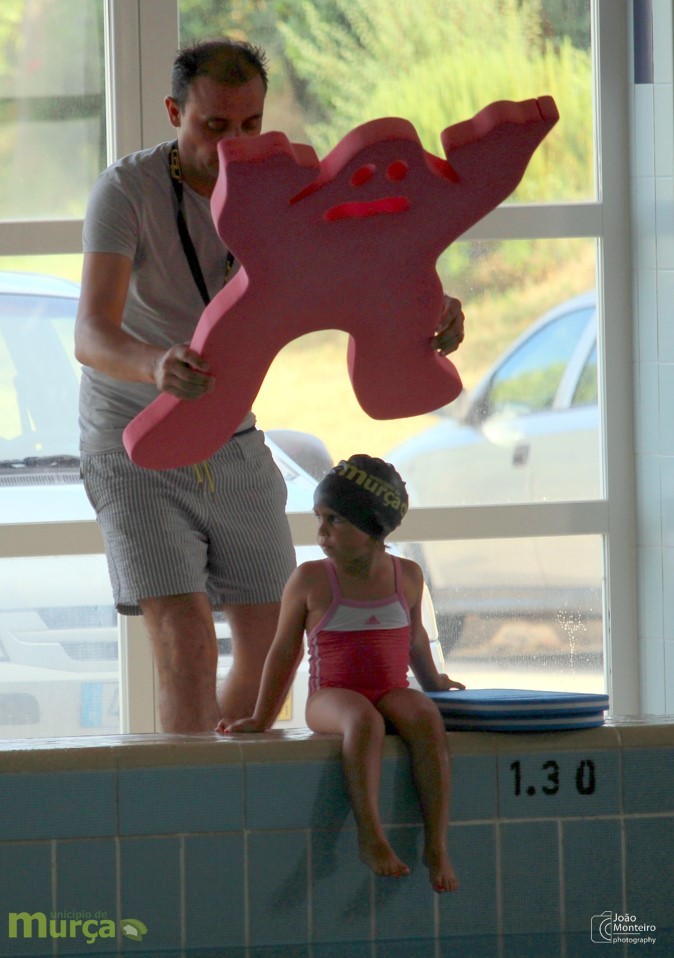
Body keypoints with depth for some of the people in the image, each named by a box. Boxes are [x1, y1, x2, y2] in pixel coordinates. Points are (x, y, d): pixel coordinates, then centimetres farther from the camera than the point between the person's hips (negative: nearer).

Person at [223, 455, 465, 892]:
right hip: (331, 696, -3)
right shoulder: (310, 580, 2)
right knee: (363, 720, -39)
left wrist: (434, 682, 38)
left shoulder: (407, 576, 9)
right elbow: (285, 652, 10)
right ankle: (371, 837, -46)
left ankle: (437, 844, -36)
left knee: (425, 717, -34)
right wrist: (262, 718, 10)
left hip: (392, 692, 3)